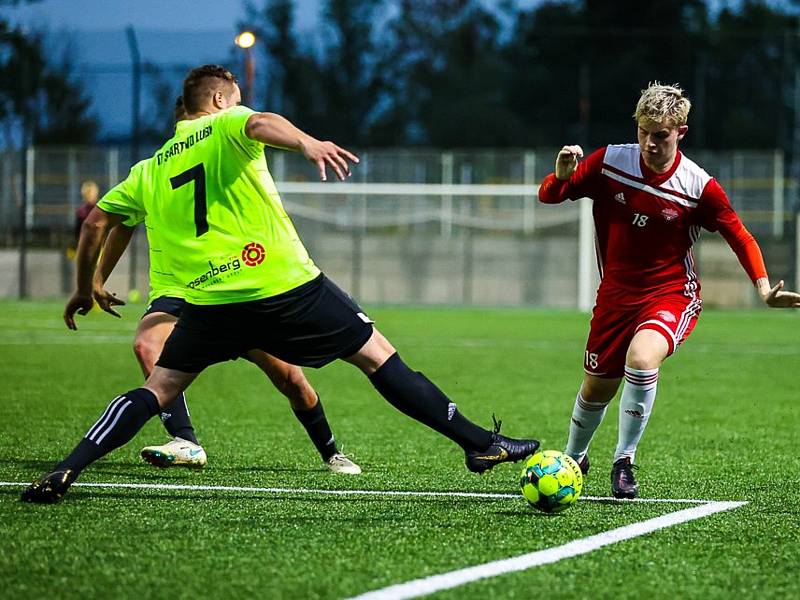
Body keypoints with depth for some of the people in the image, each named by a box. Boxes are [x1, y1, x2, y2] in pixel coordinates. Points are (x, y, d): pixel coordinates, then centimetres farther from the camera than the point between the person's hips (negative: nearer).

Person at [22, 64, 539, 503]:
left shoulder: (151, 169, 19)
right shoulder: (226, 127, 5)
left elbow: (97, 221, 17)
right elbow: (260, 123, -19)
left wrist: (85, 290, 29)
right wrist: (306, 142, -38)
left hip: (210, 302, 4)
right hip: (286, 286, -4)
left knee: (158, 390, 13)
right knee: (378, 357, 4)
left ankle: (66, 472, -4)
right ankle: (479, 443, 6)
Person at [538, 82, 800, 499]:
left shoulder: (699, 186, -14)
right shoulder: (610, 162, -8)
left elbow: (740, 237, -4)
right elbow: (548, 196, -2)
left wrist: (764, 289, -16)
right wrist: (562, 175, -25)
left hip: (671, 294, -3)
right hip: (616, 293, 3)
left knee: (641, 360, -32)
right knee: (596, 389, 11)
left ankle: (624, 462, -15)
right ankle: (573, 458, 43)